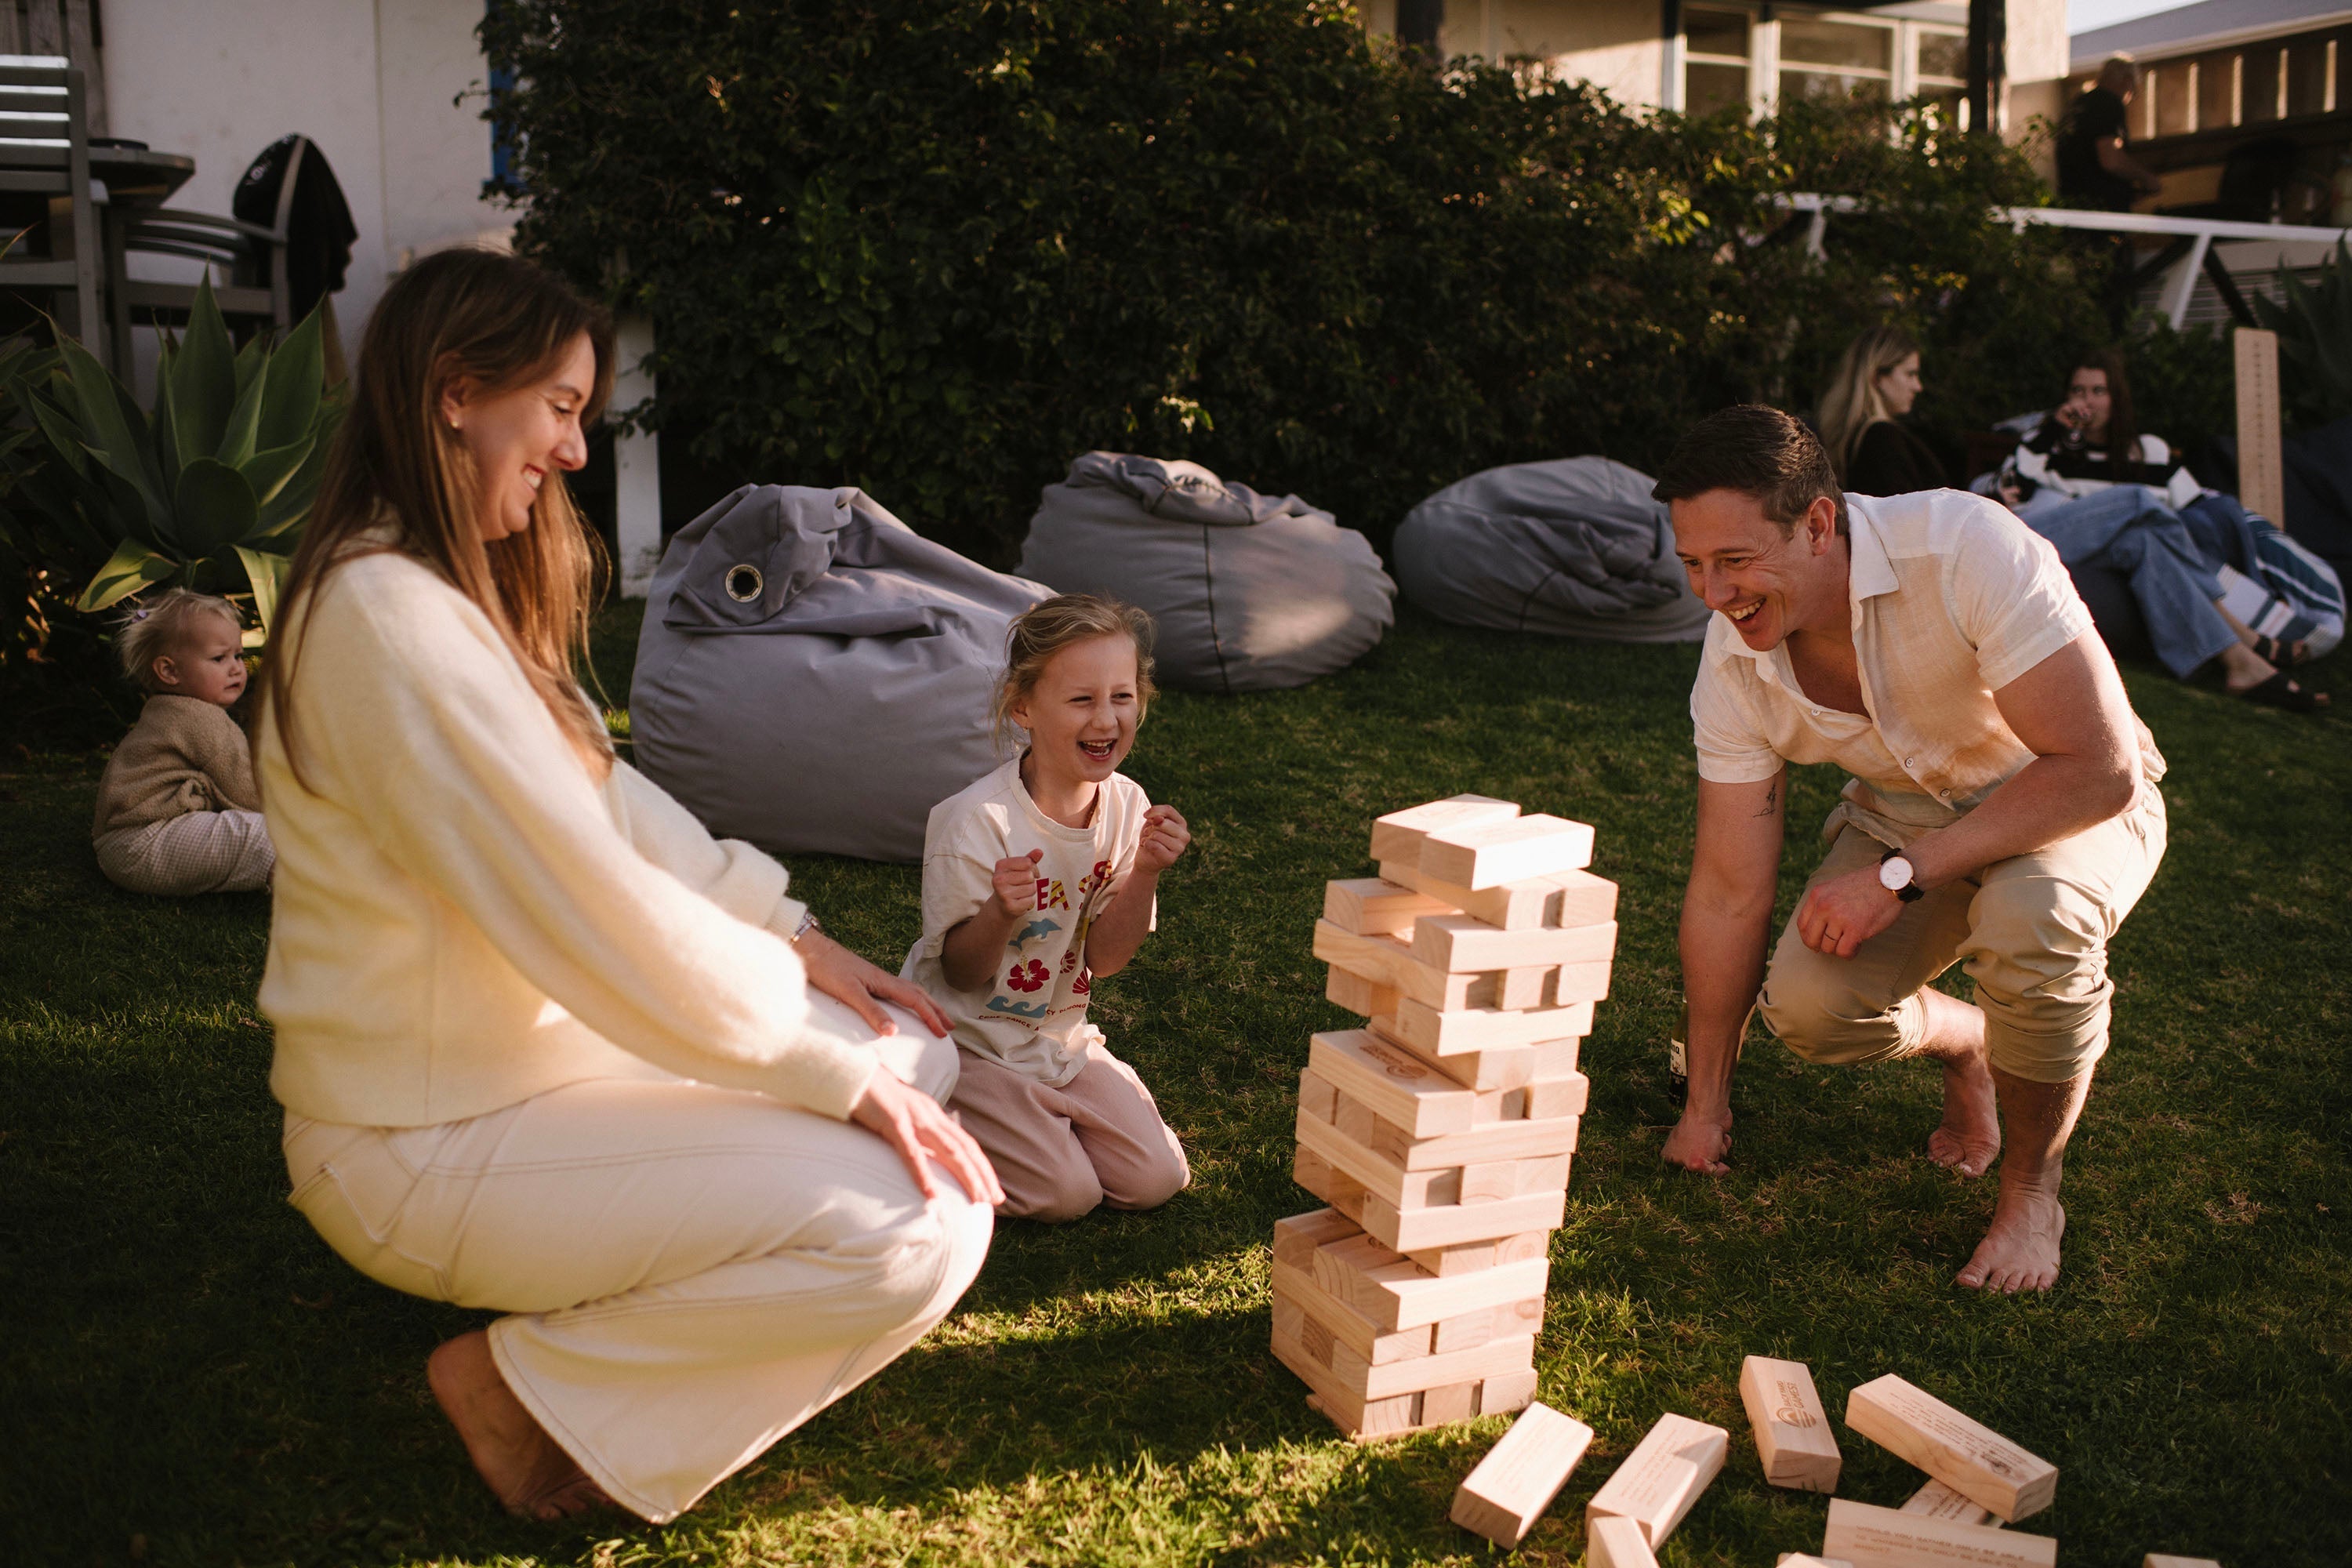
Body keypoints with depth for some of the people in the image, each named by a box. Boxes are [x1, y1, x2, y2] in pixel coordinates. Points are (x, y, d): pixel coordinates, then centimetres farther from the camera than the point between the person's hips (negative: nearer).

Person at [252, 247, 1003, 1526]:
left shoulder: (458, 591, 10)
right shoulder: (388, 616, -24)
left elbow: (616, 806, 13)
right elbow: (600, 916, -26)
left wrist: (797, 941, 3)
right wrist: (835, 1076, -19)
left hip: (536, 1052, 10)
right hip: (427, 1151, -10)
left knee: (915, 1054, 11)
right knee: (920, 1230, -19)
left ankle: (621, 1297, 9)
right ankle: (541, 1393, -2)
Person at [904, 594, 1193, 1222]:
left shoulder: (1125, 806, -6)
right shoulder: (975, 822, -24)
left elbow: (1103, 958, -3)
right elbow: (962, 973, -17)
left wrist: (1144, 873, -19)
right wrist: (1000, 913, -38)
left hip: (1063, 1039, 6)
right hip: (972, 1046, -6)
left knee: (1156, 1180, -2)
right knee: (1065, 1193, -14)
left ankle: (1039, 1110, 20)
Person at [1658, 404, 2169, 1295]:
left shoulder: (1967, 549, -34)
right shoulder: (1733, 665, -18)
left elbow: (2100, 769, -32)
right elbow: (1728, 893, -11)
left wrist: (1900, 876, -33)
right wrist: (1705, 1107, -4)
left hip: (2069, 804, -3)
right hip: (1902, 812, 4)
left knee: (2030, 916, -37)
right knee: (1804, 1008, -21)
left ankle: (2032, 1190, -9)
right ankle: (1964, 1046, 16)